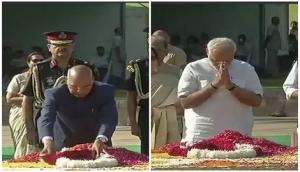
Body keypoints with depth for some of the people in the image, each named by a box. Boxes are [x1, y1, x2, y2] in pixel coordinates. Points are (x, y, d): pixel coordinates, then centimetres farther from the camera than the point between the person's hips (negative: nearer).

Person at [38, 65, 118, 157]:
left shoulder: (105, 91, -14)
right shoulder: (55, 94, -17)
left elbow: (109, 118, -24)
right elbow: (45, 119, -29)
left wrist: (100, 140, -44)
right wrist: (48, 141, -50)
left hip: (97, 148, 0)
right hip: (64, 146, 0)